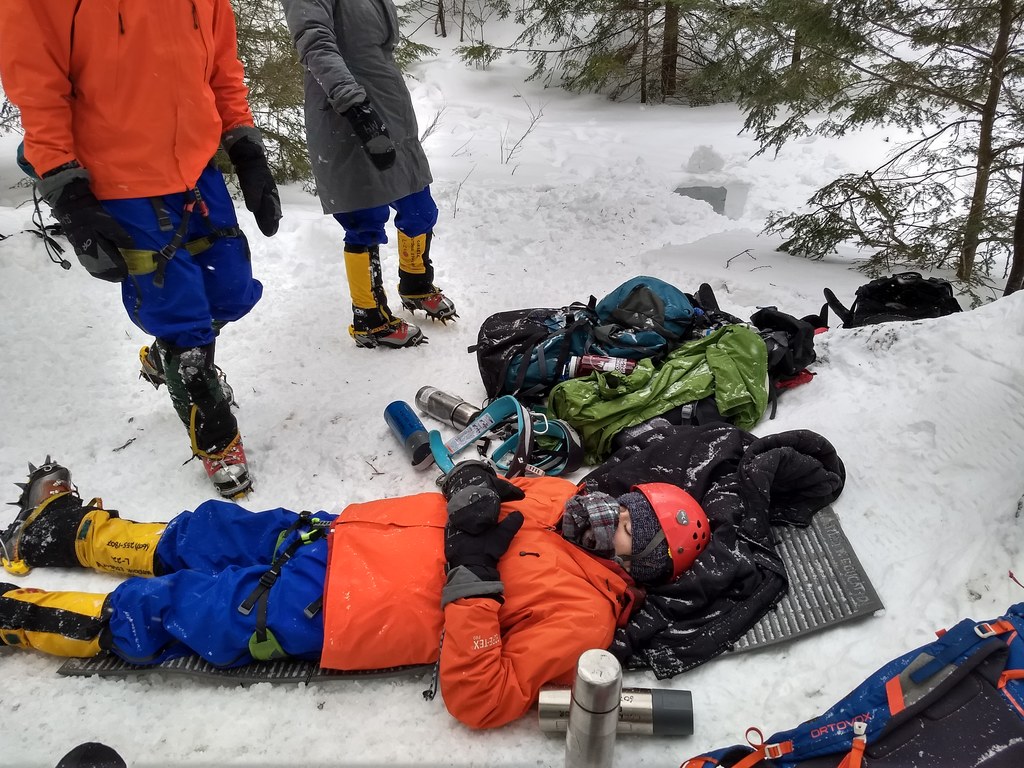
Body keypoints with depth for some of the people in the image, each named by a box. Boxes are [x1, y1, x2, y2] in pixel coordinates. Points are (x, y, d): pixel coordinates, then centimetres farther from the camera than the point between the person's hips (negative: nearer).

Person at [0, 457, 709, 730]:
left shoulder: (582, 613, -18)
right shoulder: (560, 496, 3)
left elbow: (482, 701, -25)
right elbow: (481, 494, 16)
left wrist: (475, 575, -31)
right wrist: (475, 482, -8)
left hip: (314, 611, -7)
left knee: (142, 612, 0)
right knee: (205, 531, 17)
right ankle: (63, 527, 41)